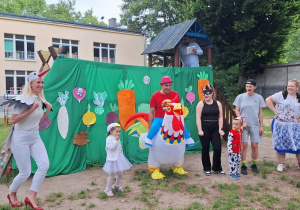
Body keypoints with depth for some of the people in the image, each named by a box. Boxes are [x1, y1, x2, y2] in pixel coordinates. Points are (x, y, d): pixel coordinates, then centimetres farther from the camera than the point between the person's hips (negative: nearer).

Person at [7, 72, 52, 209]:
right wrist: (31, 109, -24)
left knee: (44, 165, -10)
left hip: (35, 137, 6)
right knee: (25, 173, 1)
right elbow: (13, 120, -21)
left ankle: (31, 197, 4)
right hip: (21, 138, -6)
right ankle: (12, 194, 32)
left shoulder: (40, 99, 5)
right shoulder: (22, 99, -15)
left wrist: (47, 110, 2)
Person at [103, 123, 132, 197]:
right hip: (112, 159, -8)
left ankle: (117, 186, 37)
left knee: (120, 174, 15)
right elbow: (111, 147, -28)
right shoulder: (109, 138, -14)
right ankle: (108, 189, 15)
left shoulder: (117, 139, 11)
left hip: (119, 159, 8)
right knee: (112, 175, -1)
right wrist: (116, 140, -27)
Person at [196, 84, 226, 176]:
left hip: (215, 129, 2)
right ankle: (207, 168, 21)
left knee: (217, 148, 0)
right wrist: (200, 130, -13)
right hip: (205, 129, -2)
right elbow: (198, 118, -6)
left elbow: (220, 117, 5)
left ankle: (217, 168, 19)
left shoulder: (217, 103, 7)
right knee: (205, 149, 7)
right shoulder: (201, 104, -1)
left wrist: (220, 129, -3)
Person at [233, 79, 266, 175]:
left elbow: (260, 113, 6)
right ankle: (243, 165, 10)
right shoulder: (240, 97, 1)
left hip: (255, 125, 1)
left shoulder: (259, 98, 3)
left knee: (255, 145, 3)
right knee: (244, 145, -1)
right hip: (243, 125, -1)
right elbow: (237, 111, 3)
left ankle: (254, 164, 20)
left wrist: (261, 126, 3)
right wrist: (242, 122, -7)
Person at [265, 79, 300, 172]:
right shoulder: (281, 95, -5)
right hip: (280, 125, -3)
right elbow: (268, 100, -11)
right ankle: (280, 164, 20)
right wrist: (275, 112, -12)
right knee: (280, 144, 6)